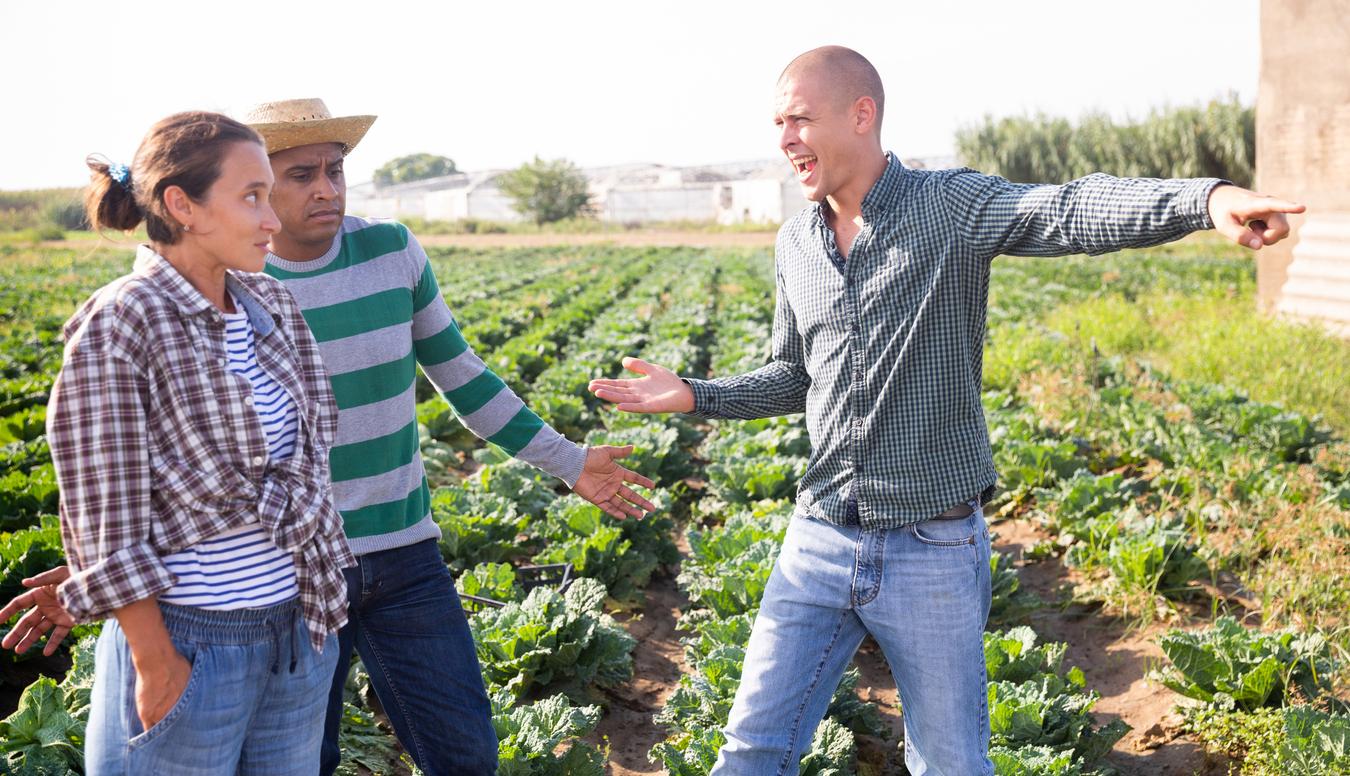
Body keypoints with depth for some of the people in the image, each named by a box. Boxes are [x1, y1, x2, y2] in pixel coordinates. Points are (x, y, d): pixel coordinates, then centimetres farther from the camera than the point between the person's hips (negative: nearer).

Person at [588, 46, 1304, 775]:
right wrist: (696, 396, 6)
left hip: (933, 550, -4)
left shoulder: (952, 206, -10)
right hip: (819, 543, 5)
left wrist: (1208, 196, -47)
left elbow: (1070, 211, -30)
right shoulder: (795, 243, 7)